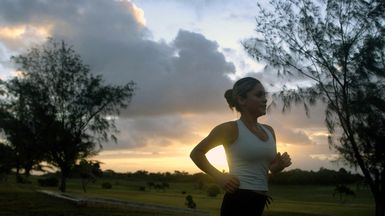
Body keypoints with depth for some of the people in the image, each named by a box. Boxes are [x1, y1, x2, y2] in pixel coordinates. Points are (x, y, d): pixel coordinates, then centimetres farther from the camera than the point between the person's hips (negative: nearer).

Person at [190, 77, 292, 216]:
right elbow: (196, 153, -1)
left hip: (259, 202, 8)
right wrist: (220, 177, -9)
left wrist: (282, 164, 1)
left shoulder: (269, 131, 13)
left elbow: (272, 168, 23)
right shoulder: (231, 128, -7)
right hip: (239, 201, -7)